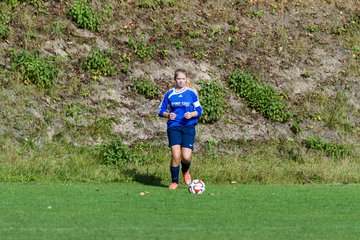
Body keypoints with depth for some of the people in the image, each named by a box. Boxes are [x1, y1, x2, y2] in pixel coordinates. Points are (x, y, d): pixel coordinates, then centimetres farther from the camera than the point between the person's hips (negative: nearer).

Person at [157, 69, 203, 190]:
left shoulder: (192, 93, 4)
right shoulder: (170, 94, 6)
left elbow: (199, 110, 8)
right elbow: (160, 110, 12)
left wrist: (191, 114, -13)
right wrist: (168, 115, -9)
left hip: (189, 127, 0)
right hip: (174, 127, 0)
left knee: (186, 157, -11)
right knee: (175, 156, -13)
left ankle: (185, 171, 26)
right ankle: (174, 182, 5)